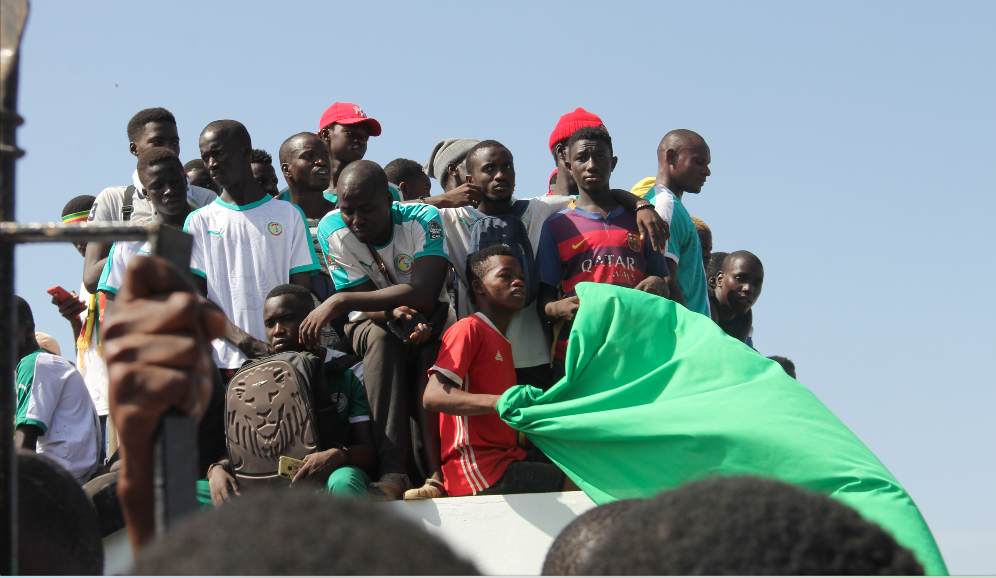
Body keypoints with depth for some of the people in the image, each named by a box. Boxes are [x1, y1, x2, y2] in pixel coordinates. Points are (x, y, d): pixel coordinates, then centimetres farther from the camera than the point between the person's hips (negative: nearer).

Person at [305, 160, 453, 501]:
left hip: (429, 318, 0)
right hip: (375, 320, 0)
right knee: (381, 337, -35)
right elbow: (366, 302, -14)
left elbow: (424, 293, -34)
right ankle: (393, 471, -45)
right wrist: (394, 312, -40)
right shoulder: (332, 232, -15)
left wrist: (340, 301, -39)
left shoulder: (423, 219, -22)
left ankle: (437, 469, -29)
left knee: (435, 343, -36)